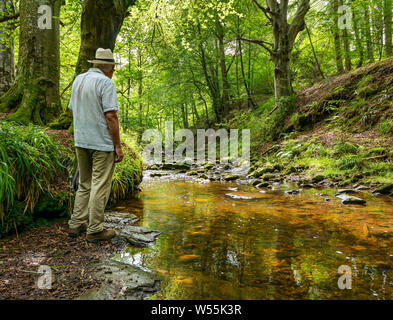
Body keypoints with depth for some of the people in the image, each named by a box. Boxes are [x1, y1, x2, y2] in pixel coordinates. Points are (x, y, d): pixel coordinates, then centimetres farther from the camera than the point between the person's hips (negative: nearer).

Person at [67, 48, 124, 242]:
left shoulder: (78, 80, 12)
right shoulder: (105, 82, -11)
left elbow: (71, 109, 20)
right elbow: (110, 116, -18)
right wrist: (118, 146, -15)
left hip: (81, 141, 8)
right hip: (102, 143, -7)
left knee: (84, 184, 18)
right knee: (100, 187, 1)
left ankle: (76, 224, 23)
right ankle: (95, 230, 8)